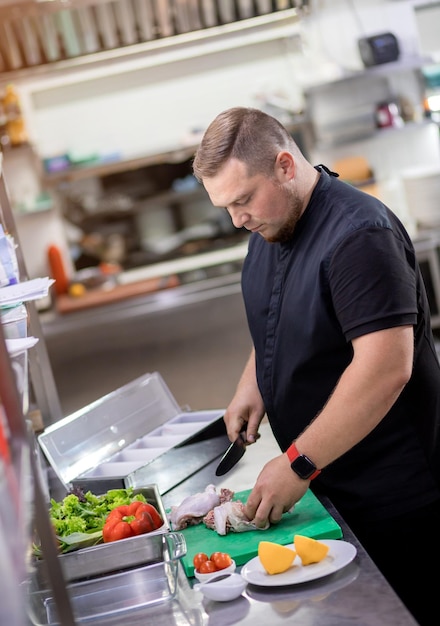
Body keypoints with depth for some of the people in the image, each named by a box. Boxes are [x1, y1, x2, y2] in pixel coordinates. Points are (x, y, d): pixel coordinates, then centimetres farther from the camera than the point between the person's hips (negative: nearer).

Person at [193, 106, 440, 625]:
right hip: (328, 485, 8)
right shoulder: (270, 228, 6)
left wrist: (298, 464, -26)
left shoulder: (358, 235, -23)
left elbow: (386, 368, -30)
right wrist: (252, 384, 5)